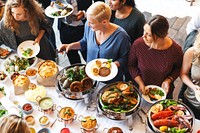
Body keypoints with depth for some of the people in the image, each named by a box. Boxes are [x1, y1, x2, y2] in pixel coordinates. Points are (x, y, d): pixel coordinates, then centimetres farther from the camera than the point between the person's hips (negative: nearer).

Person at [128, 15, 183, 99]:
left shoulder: (175, 49, -23)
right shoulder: (138, 44, -24)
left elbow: (178, 67, -2)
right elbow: (131, 65, -8)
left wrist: (168, 80, -17)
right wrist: (140, 82, -16)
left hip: (163, 92, 0)